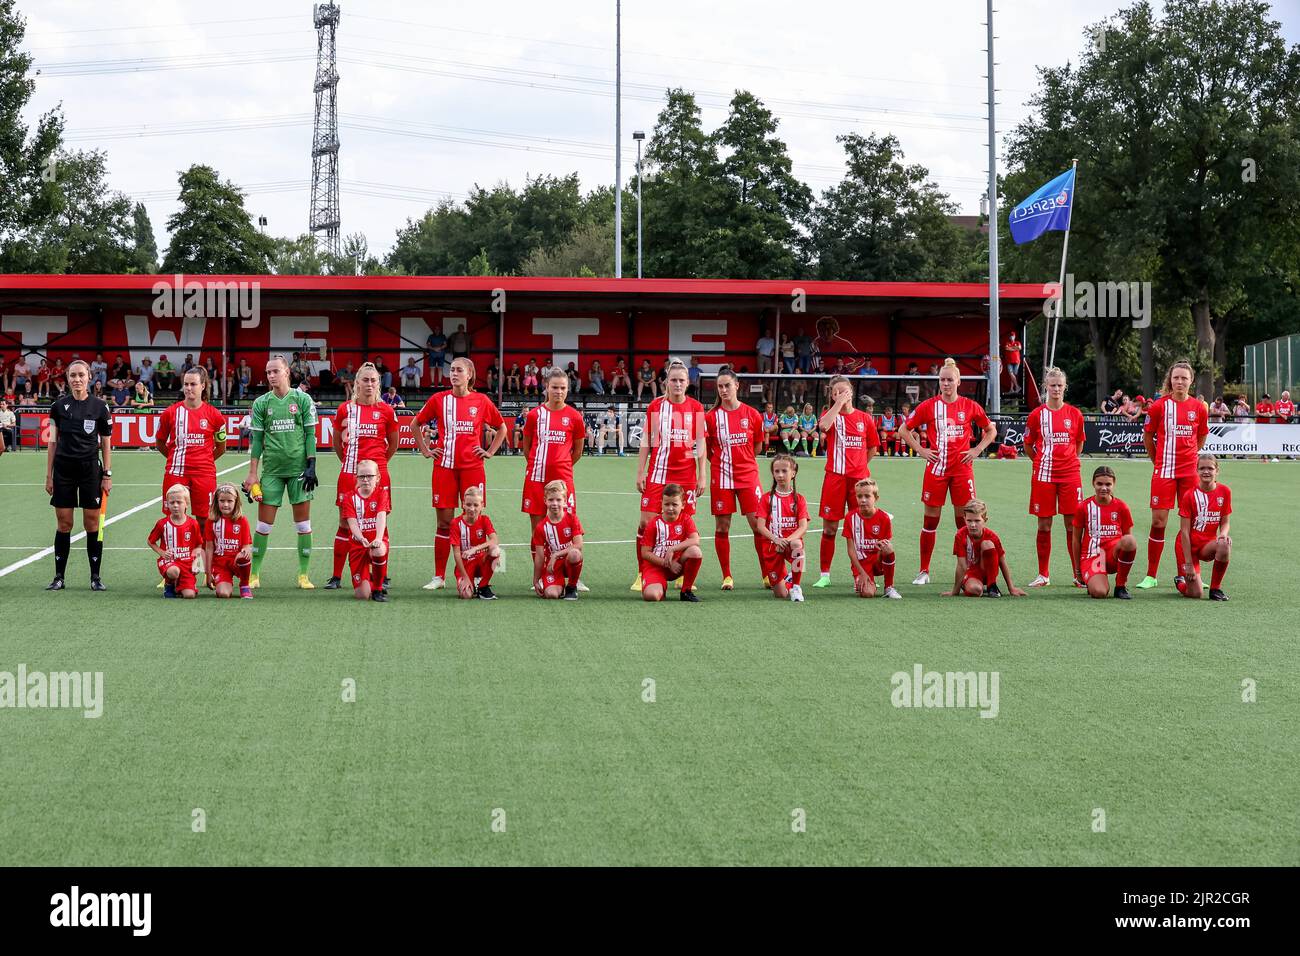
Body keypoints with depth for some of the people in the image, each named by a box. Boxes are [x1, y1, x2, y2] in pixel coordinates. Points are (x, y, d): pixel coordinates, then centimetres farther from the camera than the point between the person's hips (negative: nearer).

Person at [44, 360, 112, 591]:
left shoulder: (99, 406, 0)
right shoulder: (59, 405, 3)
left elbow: (106, 443, 4)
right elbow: (53, 442, 7)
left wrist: (107, 475, -1)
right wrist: (49, 476, 4)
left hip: (90, 468, -1)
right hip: (63, 468, 1)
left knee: (92, 523, 1)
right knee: (63, 524, 2)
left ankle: (95, 577, 7)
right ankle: (59, 577, 9)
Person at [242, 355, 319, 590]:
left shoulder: (302, 399, 2)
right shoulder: (261, 403, 5)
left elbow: (310, 435, 2)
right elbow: (257, 440, 7)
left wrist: (311, 466, -6)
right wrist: (252, 474, 3)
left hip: (299, 469, -1)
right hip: (271, 469, 1)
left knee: (303, 523, 1)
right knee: (264, 524, 0)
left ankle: (303, 575, 8)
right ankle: (254, 574, 7)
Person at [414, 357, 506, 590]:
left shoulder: (482, 401, 3)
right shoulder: (439, 399, 3)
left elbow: (501, 428, 17)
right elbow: (417, 424, 16)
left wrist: (490, 451, 8)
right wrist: (426, 450, 9)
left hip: (472, 467, 0)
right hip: (445, 466, 0)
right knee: (444, 522, 1)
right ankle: (438, 577, 6)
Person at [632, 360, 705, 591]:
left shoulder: (696, 408, 4)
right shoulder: (655, 406, 3)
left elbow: (700, 443, 6)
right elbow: (645, 442, 6)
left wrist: (702, 475, 2)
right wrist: (640, 473, 2)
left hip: (686, 474, 1)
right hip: (657, 472, 0)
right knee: (647, 522, -6)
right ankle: (642, 574, 2)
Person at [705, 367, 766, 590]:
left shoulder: (752, 414, 1)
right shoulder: (711, 416, 0)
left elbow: (758, 446, 12)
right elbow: (706, 448, 9)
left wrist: (741, 460, 12)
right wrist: (721, 461, 4)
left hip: (748, 476, 0)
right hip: (721, 478, 0)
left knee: (759, 525, -3)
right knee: (722, 527, 1)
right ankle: (727, 576, 11)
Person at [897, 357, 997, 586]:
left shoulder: (970, 406, 3)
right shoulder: (928, 406, 1)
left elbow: (991, 430, 15)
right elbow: (904, 430, 9)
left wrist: (976, 450, 3)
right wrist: (920, 450, 0)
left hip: (962, 469, 0)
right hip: (936, 468, 0)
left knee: (965, 520, 1)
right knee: (930, 520, 2)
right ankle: (924, 571, 9)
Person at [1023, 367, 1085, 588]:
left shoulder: (1075, 414, 4)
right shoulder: (1037, 414, 1)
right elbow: (1028, 445, 11)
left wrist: (1068, 460, 11)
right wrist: (1041, 461, 8)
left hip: (1070, 474, 0)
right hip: (1043, 474, 0)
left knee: (1073, 524, 0)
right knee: (1044, 524, 2)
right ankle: (1043, 574, 10)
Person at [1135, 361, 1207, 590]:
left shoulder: (1198, 408, 3)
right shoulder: (1159, 406, -3)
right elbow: (1147, 436, 7)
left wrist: (1188, 457, 12)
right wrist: (1158, 460, 9)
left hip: (1189, 472, 2)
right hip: (1164, 472, -2)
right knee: (1158, 521, -4)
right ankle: (1151, 575, 3)